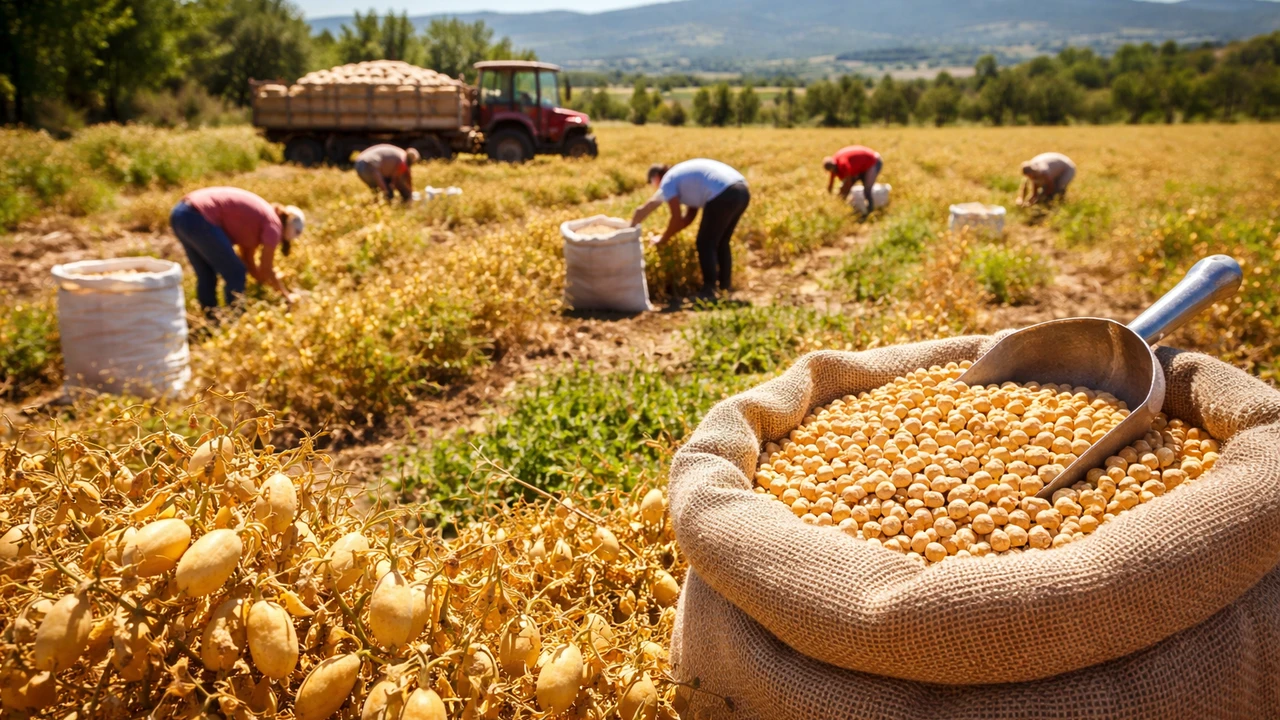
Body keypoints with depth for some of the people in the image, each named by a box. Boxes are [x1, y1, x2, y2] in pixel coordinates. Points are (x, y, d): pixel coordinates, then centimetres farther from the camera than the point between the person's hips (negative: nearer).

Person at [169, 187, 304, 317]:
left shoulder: (258, 218, 25)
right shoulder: (273, 224, 1)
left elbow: (248, 261, 30)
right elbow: (266, 270, 3)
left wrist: (269, 286, 34)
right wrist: (286, 295, 16)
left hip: (181, 214, 10)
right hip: (197, 219, -10)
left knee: (206, 276, 21)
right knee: (235, 274, 4)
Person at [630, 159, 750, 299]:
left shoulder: (668, 181, 7)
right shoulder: (688, 175, 32)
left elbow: (677, 218, 3)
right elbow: (689, 217, 28)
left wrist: (663, 239, 16)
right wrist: (668, 234, 27)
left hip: (723, 197, -9)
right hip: (742, 191, 9)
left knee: (705, 244, 4)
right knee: (721, 242, 22)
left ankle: (709, 290, 4)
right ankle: (725, 286, 25)